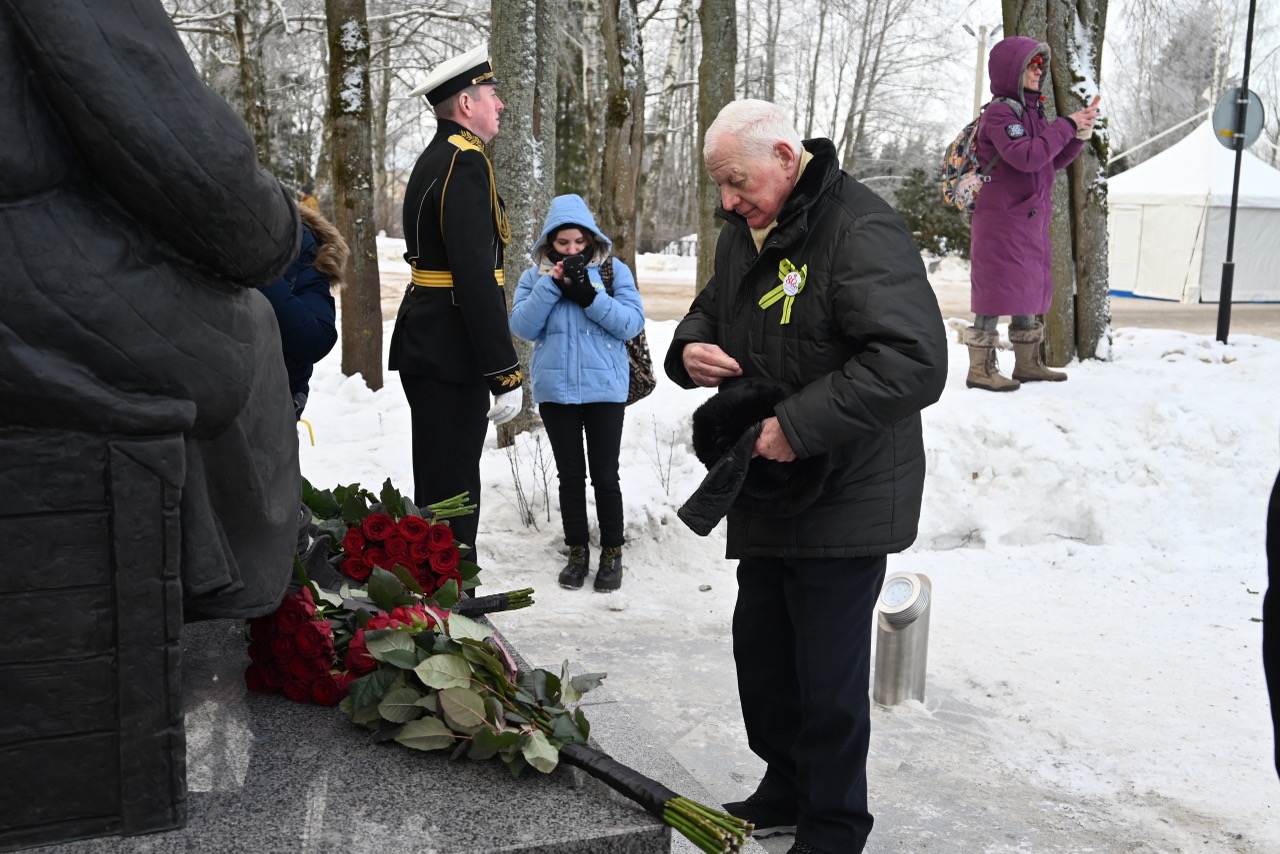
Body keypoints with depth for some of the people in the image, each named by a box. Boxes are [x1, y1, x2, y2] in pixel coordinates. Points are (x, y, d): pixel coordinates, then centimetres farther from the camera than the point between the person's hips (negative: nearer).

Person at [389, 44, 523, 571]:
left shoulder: (434, 160, 16)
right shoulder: (466, 162, -15)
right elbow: (476, 276, -24)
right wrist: (505, 374, -23)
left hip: (426, 346, 11)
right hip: (451, 353, -11)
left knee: (436, 489, 18)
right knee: (454, 494, -3)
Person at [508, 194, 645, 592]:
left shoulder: (614, 271, 0)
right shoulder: (535, 276, 5)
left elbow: (632, 323, -9)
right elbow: (522, 327, -6)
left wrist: (589, 297, -18)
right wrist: (551, 285, -14)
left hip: (605, 388, -2)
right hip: (555, 390, 2)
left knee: (605, 475, 3)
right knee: (570, 475, 9)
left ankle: (612, 554, 15)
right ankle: (577, 551, 20)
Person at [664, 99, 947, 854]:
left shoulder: (862, 232, -20)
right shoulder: (745, 232, 9)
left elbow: (916, 362, -29)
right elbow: (712, 307, 23)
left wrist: (801, 425, -30)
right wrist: (691, 348, -2)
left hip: (845, 500, -9)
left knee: (829, 675, 2)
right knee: (761, 649, 19)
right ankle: (786, 791, 39)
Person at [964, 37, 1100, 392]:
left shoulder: (1032, 110, 15)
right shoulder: (1000, 113, -13)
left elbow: (1054, 160, 18)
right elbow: (1027, 156, -26)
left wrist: (1080, 132, 4)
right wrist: (1066, 125, -18)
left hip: (1031, 219, 10)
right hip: (1002, 219, -9)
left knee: (1030, 289, 15)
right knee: (997, 290, -7)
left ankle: (1028, 363, 25)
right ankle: (980, 369, -1)